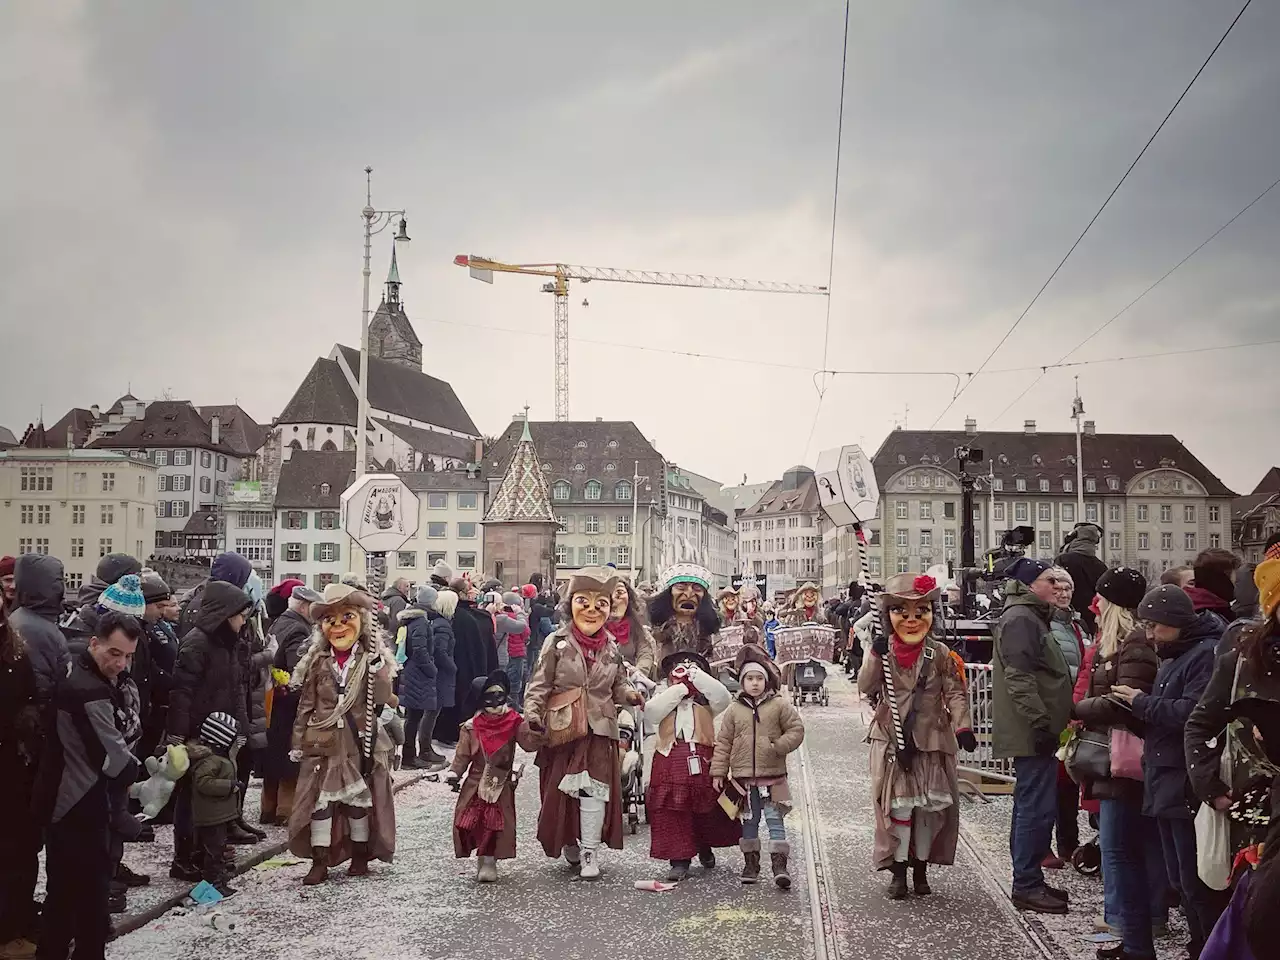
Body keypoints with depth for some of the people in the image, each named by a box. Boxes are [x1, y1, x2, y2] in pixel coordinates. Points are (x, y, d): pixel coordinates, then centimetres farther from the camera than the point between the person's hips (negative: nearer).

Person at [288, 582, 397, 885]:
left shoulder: (372, 661, -3)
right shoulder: (317, 661, 4)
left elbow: (381, 703, -10)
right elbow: (305, 705, 6)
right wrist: (299, 741, 3)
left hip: (360, 742, -1)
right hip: (322, 742, 1)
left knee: (359, 798, 10)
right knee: (319, 800, 1)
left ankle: (360, 856, 25)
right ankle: (319, 862, 9)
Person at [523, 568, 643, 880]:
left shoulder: (611, 648, 8)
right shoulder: (557, 643, -1)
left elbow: (618, 685, 17)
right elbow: (540, 683, -3)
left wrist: (630, 695, -4)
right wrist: (532, 713, -17)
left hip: (599, 729, 1)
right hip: (562, 729, -1)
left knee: (594, 789, -5)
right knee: (561, 791, 6)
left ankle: (590, 852, 3)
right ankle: (569, 845, 28)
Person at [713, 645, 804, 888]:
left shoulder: (779, 705, -1)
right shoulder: (734, 709, 4)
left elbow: (796, 729, 2)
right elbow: (723, 742, 6)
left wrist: (779, 746, -13)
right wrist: (718, 772, 3)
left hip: (773, 776, -2)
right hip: (743, 776, 2)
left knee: (775, 819, -3)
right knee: (749, 822, 12)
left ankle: (779, 865, -2)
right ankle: (751, 863, 22)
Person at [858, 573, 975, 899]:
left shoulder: (940, 654, -2)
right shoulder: (883, 651, -2)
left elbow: (955, 693, -5)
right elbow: (865, 686, -11)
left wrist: (963, 726, -18)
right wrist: (876, 655, -23)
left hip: (932, 740, 1)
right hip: (893, 740, -1)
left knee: (930, 805, 9)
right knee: (899, 804, 0)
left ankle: (921, 868, 24)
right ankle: (898, 871, 10)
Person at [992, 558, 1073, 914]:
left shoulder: (1033, 617, 21)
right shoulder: (1019, 619, -13)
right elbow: (1020, 678, -22)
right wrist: (1041, 723, -24)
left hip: (1035, 734, 11)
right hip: (1031, 734, -11)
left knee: (1031, 807, 15)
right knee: (1038, 808, -8)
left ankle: (1029, 881, 23)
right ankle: (1027, 887, -3)